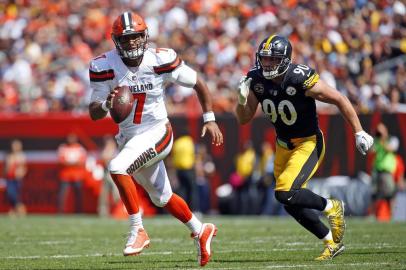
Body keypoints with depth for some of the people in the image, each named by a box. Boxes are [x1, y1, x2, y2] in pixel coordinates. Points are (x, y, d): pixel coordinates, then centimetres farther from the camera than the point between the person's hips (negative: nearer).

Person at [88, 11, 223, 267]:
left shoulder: (162, 61, -15)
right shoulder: (104, 66, -11)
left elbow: (198, 83, 0)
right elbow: (94, 114, -9)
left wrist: (210, 119, -1)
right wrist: (106, 105, -31)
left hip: (156, 133, -5)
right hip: (129, 138, 5)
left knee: (117, 167, -29)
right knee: (162, 198, 17)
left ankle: (138, 231, -17)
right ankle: (201, 232, 40)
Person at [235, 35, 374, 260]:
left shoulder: (301, 79, -26)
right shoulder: (257, 80, -9)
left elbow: (339, 100, -17)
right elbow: (244, 119, 0)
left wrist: (359, 132, -16)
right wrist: (242, 99, -21)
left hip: (308, 143, -7)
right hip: (283, 146, 7)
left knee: (286, 194, -23)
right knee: (292, 205, 9)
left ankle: (332, 208, 2)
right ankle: (332, 242, 27)